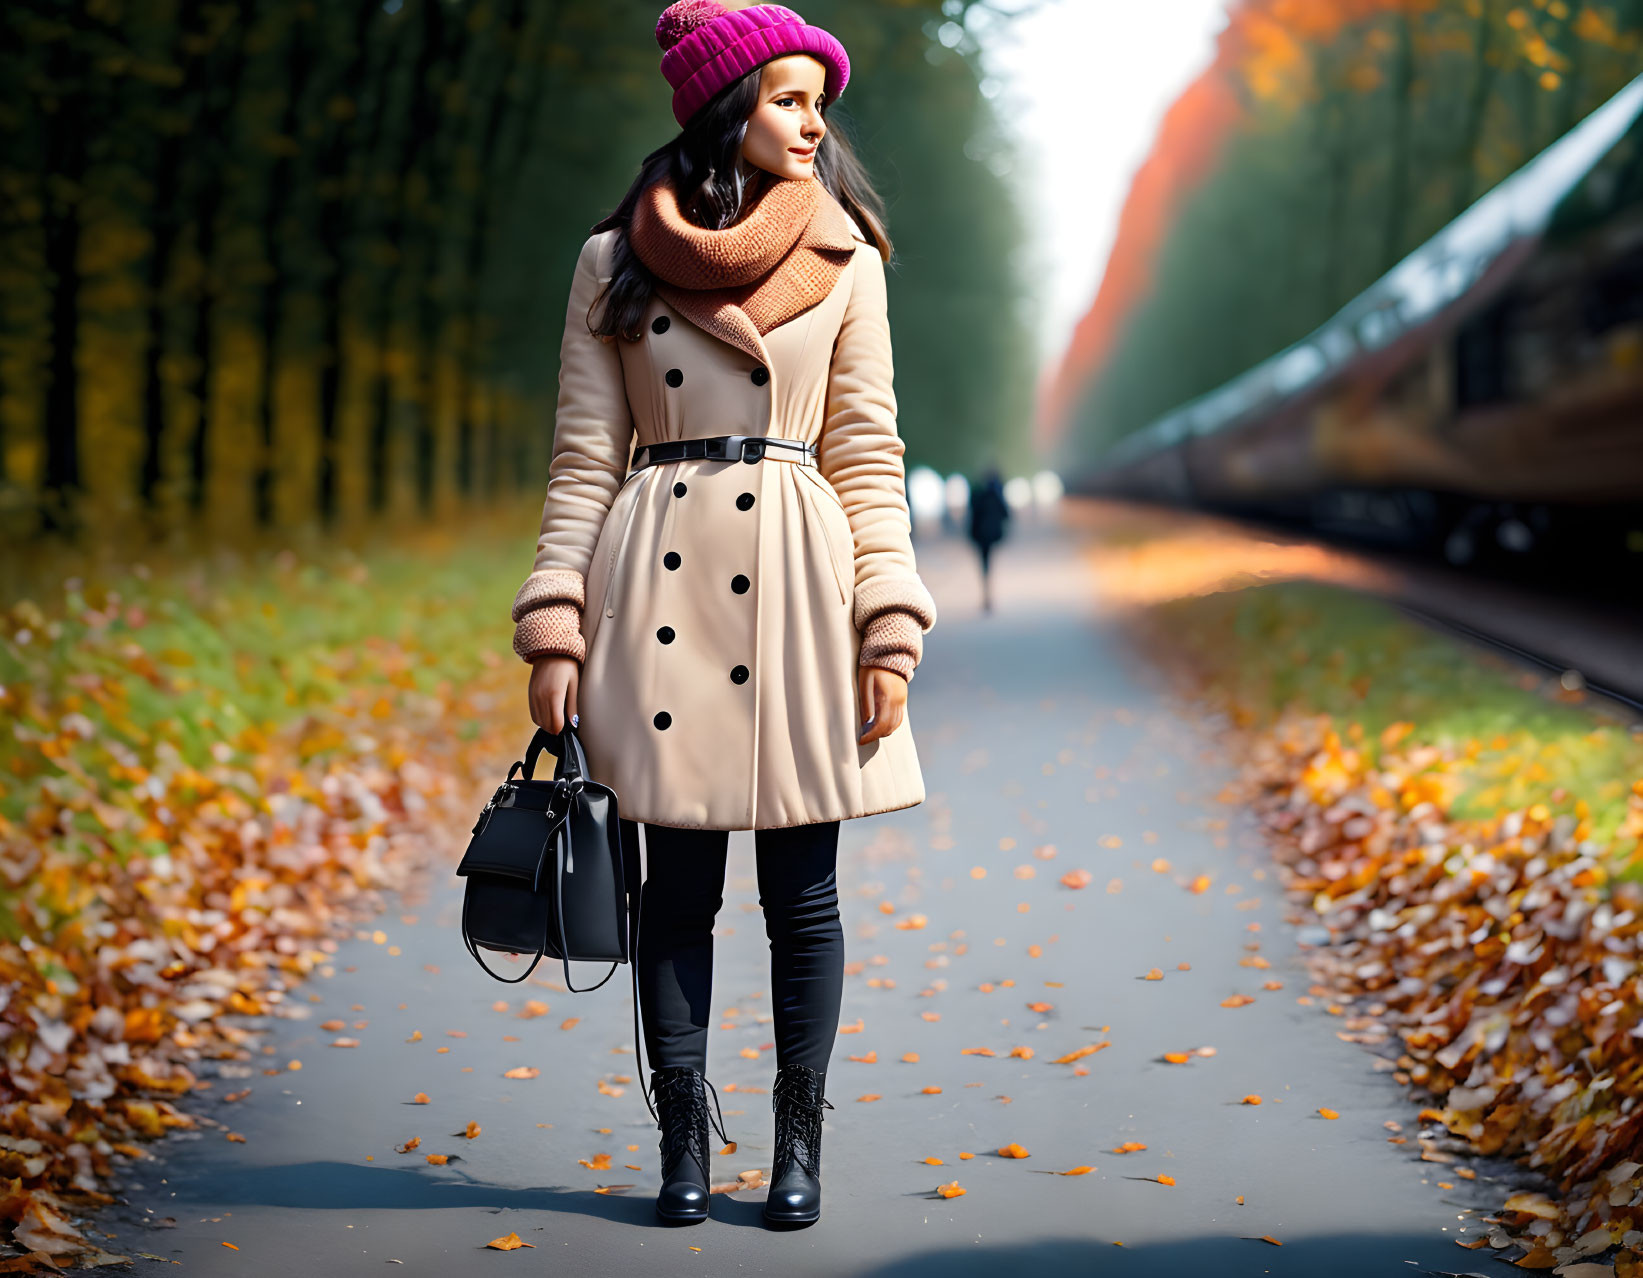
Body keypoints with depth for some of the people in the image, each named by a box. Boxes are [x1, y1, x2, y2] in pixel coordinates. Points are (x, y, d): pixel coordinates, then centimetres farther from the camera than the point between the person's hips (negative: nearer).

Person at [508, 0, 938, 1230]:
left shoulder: (842, 257, 6)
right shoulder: (617, 261, 5)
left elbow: (867, 455, 5)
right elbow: (585, 456, 5)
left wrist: (888, 631, -2)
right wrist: (556, 628, -3)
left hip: (797, 583, 0)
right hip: (664, 588, 0)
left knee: (803, 886, 4)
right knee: (678, 878, 4)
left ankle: (800, 1141, 15)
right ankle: (685, 1138, 15)